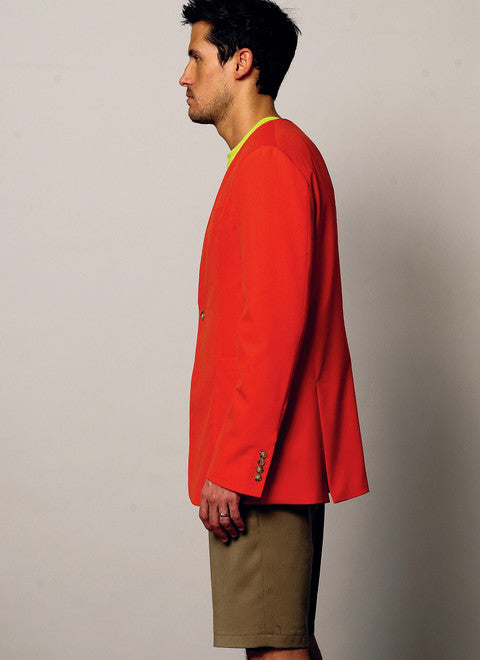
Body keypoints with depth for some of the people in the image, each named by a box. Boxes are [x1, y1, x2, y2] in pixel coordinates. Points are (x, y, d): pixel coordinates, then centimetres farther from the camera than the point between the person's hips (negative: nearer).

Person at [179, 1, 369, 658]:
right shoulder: (286, 154, 20)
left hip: (259, 459, -11)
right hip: (278, 456, 11)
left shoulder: (269, 159, -13)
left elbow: (275, 323, -21)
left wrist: (234, 465, -22)